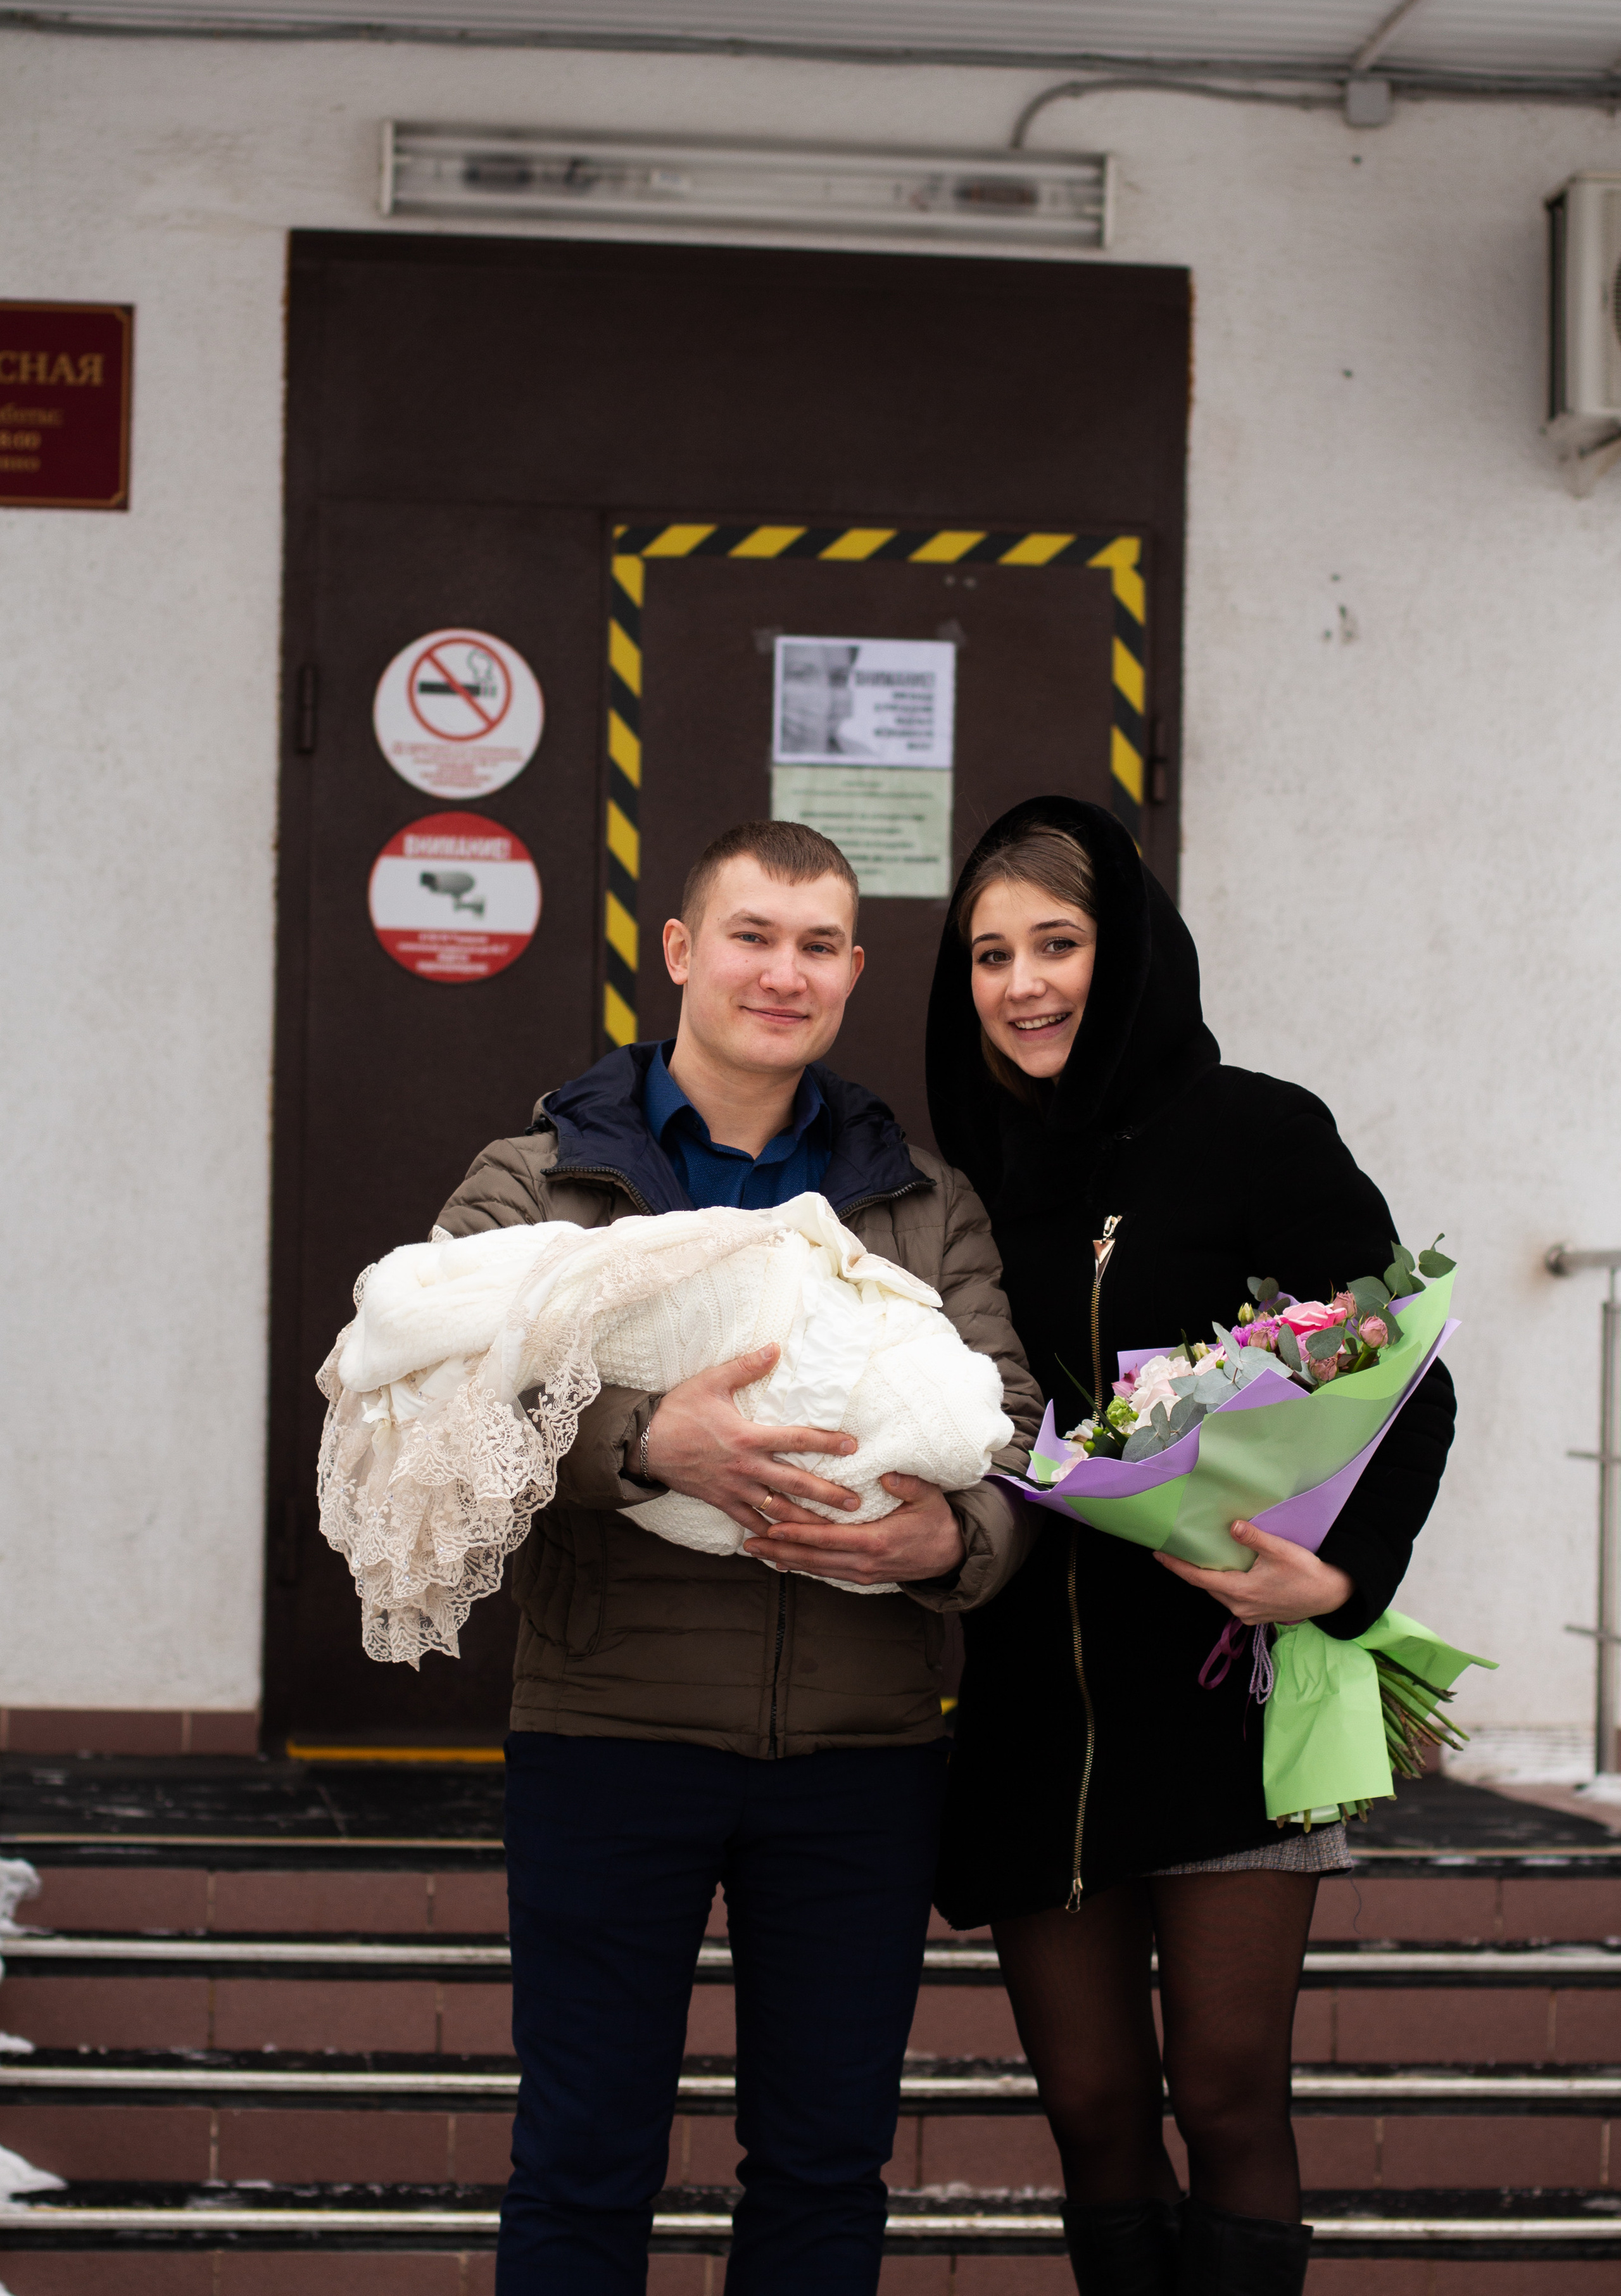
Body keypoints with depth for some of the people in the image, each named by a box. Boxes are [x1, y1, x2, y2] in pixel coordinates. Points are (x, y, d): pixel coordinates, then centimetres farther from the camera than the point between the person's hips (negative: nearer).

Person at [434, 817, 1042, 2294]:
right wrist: (643, 1442, -26)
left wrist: (954, 1539, -20)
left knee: (827, 2157, 11)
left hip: (862, 1752, 2)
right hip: (609, 1730, -2)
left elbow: (1018, 1437, 3)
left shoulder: (928, 1205, 11)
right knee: (588, 2160, 5)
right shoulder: (537, 1181, 3)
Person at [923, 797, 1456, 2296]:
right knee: (1094, 2112, 5)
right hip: (1031, 1706, 4)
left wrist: (1346, 1573, -20)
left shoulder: (1253, 1135, -3)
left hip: (1222, 1686, -4)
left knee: (1227, 2100, -6)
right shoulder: (971, 1175, 11)